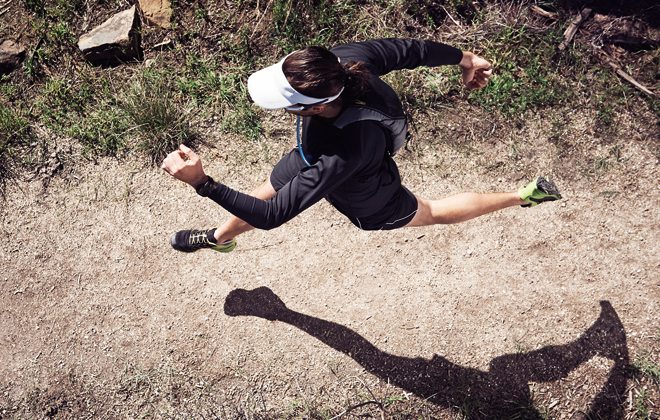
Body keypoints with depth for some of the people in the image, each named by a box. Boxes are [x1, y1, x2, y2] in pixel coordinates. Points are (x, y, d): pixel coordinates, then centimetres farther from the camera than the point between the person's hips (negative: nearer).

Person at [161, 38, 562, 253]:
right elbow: (411, 49, -20)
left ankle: (523, 195, 46)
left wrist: (202, 182, -49)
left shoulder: (342, 155, -51)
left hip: (366, 199, -5)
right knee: (264, 190, 26)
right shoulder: (342, 58, -36)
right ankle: (220, 237, 60)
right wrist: (462, 58, -1)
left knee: (433, 212, 24)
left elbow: (272, 216, -42)